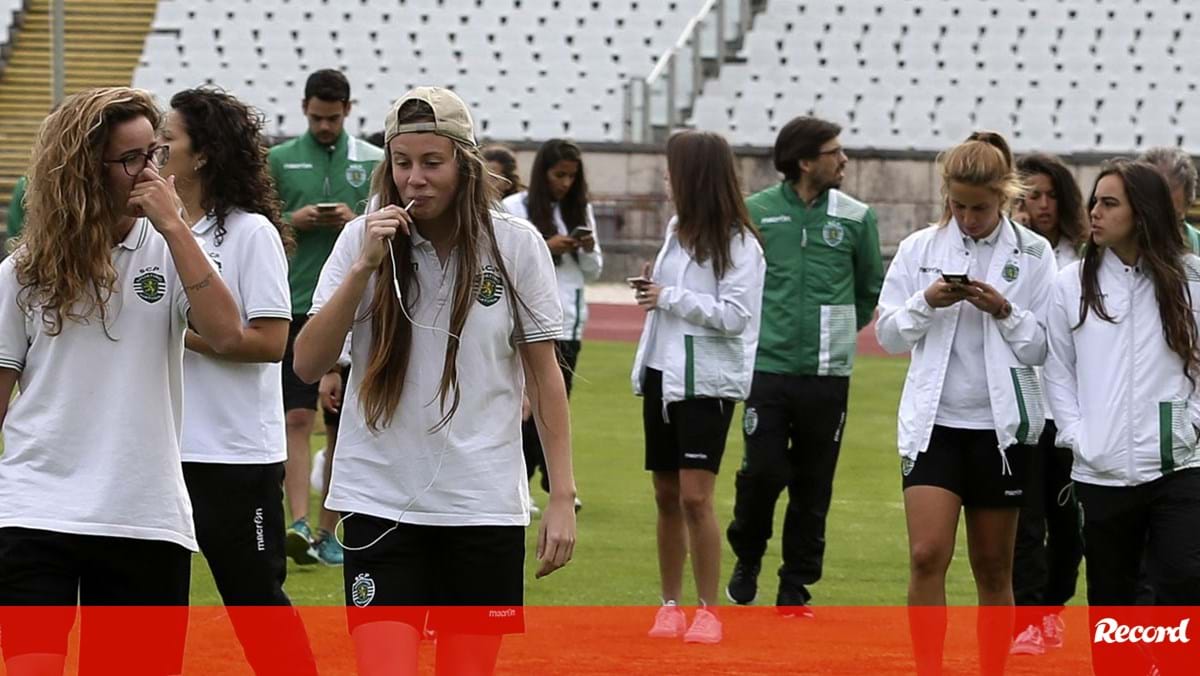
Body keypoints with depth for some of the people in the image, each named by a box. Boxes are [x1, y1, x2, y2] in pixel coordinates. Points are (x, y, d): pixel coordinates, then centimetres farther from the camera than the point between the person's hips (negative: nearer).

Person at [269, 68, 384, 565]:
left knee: (343, 425, 6)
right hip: (295, 305, -1)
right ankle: (298, 525, -19)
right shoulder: (279, 160, 6)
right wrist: (292, 221, -10)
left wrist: (357, 222, -11)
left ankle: (327, 532, 14)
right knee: (296, 417, -11)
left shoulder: (374, 161, 6)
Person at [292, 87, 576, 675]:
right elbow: (308, 366, -7)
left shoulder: (516, 245, -2)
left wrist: (562, 495, 0)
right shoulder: (364, 240, -1)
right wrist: (365, 266, -17)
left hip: (485, 505, 0)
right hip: (380, 500, 0)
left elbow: (543, 374, 4)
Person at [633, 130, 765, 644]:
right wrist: (651, 290, 2)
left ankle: (708, 611, -3)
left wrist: (669, 297, -14)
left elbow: (734, 314, -18)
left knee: (695, 496, -11)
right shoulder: (678, 229, 10)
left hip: (707, 382, -7)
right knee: (666, 496, 10)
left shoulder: (737, 243, -12)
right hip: (663, 372, 7)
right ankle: (670, 606, 18)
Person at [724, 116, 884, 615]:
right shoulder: (756, 212, -1)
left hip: (827, 373, 1)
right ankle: (747, 558, 20)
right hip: (768, 367, -1)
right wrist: (756, 326, 11)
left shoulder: (856, 218, 3)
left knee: (812, 485, 5)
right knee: (763, 471, -7)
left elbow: (872, 291, 16)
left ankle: (797, 586, 15)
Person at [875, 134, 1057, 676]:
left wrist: (1004, 312, -18)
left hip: (1000, 425, 0)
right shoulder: (919, 249, 3)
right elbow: (888, 335, 5)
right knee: (927, 555, -13)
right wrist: (926, 302, -12)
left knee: (994, 568, 8)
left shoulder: (1032, 255, -2)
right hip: (933, 421, 1)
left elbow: (1044, 349, -3)